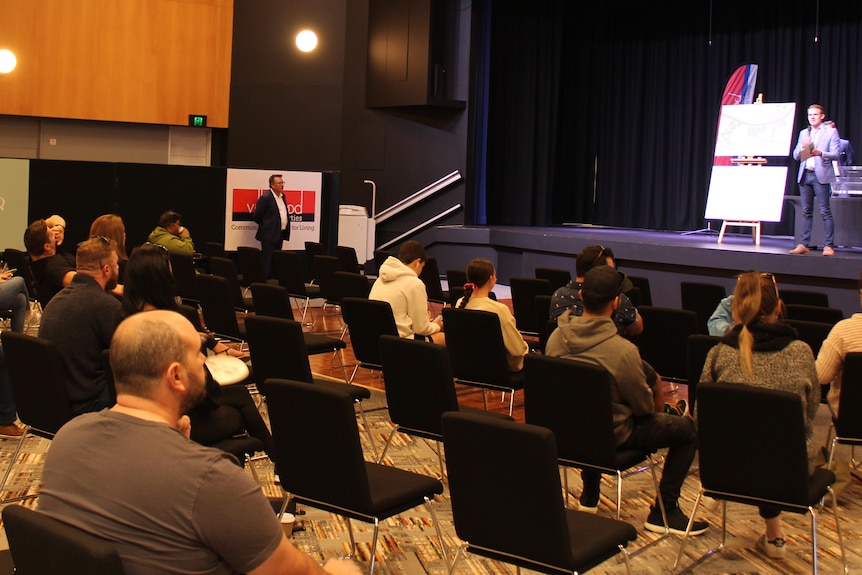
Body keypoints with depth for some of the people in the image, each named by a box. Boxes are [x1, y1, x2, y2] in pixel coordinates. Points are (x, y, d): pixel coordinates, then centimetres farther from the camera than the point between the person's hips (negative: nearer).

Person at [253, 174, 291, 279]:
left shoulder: (282, 196, 13)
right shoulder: (265, 198, -12)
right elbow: (257, 217, -11)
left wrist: (285, 229, 13)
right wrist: (267, 226, -1)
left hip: (280, 234, 8)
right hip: (269, 235, -8)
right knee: (267, 261, -5)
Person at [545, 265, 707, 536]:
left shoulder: (556, 338, -10)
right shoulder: (622, 350, -28)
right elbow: (644, 406, -15)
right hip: (612, 435, -6)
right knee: (687, 429, 10)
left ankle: (589, 496, 42)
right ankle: (664, 512, 14)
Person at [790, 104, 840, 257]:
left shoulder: (830, 131, 5)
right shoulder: (803, 133, 19)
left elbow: (835, 155, -4)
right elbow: (795, 156, 14)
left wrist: (820, 153, -21)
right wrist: (802, 146, -6)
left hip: (821, 175, -5)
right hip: (805, 175, 5)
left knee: (825, 211, -7)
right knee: (806, 212, 6)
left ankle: (828, 246, -6)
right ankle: (804, 244, 8)